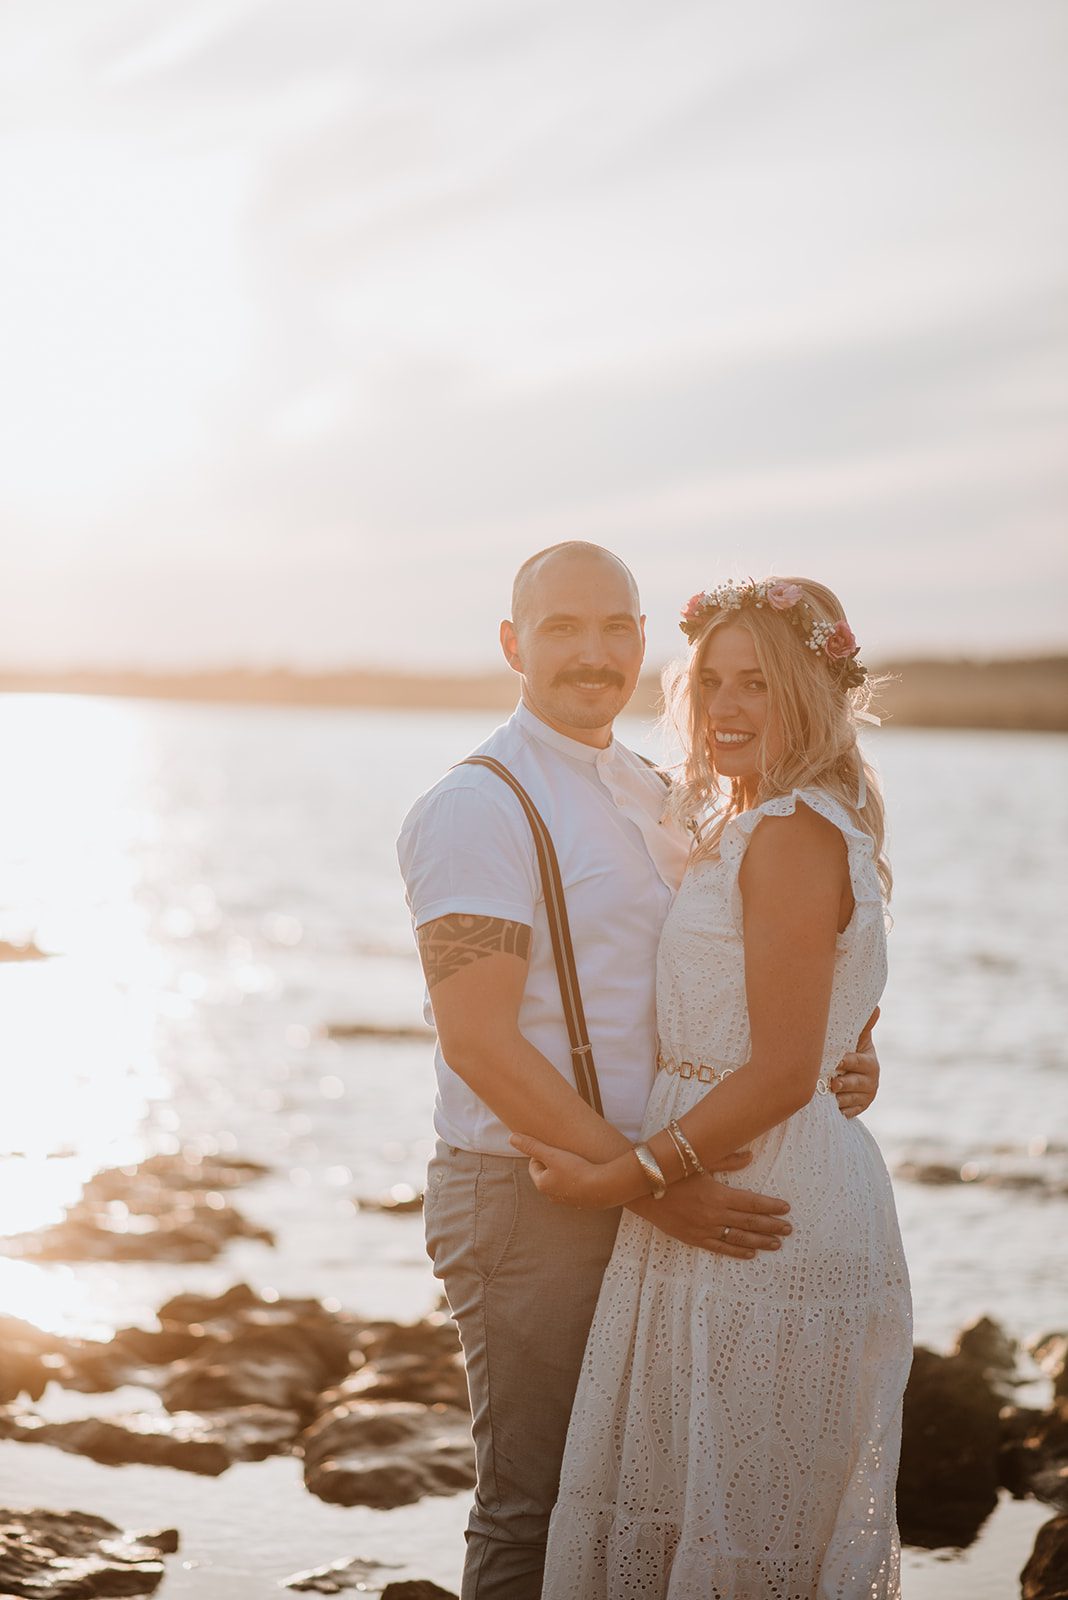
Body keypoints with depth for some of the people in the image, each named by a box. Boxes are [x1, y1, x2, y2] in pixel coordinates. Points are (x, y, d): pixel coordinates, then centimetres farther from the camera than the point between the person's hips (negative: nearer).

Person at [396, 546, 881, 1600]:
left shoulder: (647, 795, 13)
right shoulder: (478, 806, -13)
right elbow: (478, 1042, -20)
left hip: (648, 1195, 8)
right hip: (528, 1201, -8)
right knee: (535, 1513, 1)